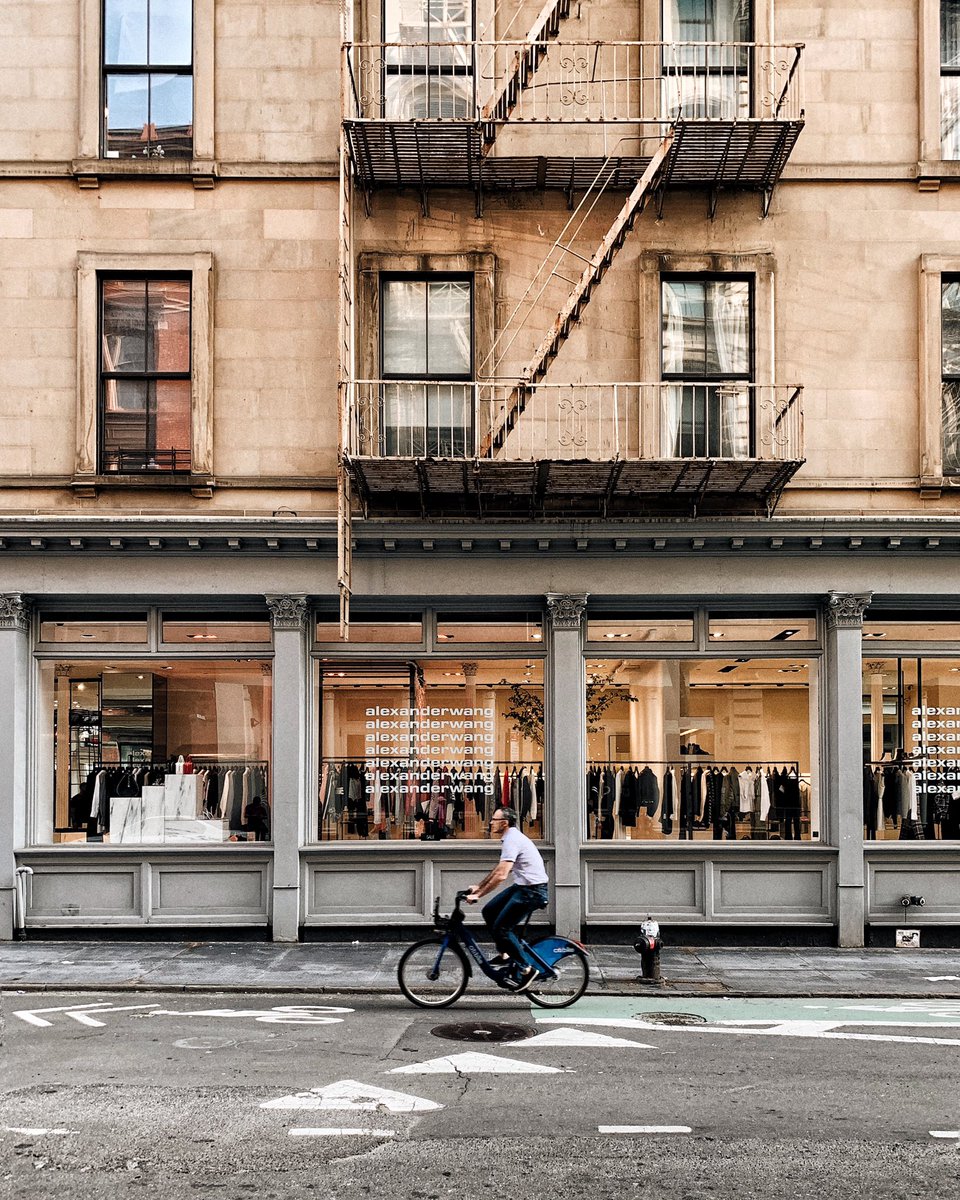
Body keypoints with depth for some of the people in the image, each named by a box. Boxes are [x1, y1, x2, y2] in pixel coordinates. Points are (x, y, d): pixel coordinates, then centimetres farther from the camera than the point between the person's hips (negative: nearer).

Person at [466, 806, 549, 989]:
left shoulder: (512, 840, -18)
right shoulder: (510, 838, 14)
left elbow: (501, 875, -27)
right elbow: (497, 870, 25)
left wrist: (477, 895, -23)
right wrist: (478, 886, 24)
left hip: (532, 890, -10)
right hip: (522, 887, 10)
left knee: (501, 928, -10)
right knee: (489, 911, 11)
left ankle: (526, 969, -3)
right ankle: (505, 954, 18)